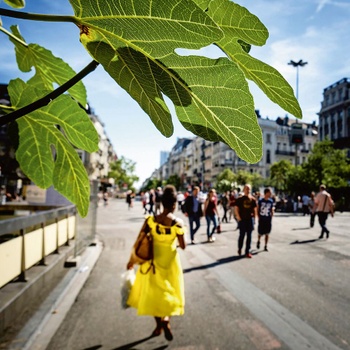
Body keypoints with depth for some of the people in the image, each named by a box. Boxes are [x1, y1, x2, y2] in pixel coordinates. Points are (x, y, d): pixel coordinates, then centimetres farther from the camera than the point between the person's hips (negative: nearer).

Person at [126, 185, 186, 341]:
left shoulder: (150, 220, -13)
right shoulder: (177, 223, -18)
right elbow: (183, 246, -11)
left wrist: (132, 260, 4)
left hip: (153, 261, 2)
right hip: (170, 261, -1)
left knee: (154, 292, 19)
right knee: (169, 291, 18)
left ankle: (159, 324, 30)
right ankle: (166, 319, -3)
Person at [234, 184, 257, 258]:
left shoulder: (253, 199, 5)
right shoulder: (240, 199, -2)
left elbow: (255, 209, 10)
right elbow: (236, 208, -3)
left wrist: (254, 217, 3)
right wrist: (238, 217, -10)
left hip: (250, 219, 2)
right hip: (242, 220, -2)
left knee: (249, 236, 6)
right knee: (242, 235, 4)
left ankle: (247, 252, 14)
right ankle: (240, 249, 25)